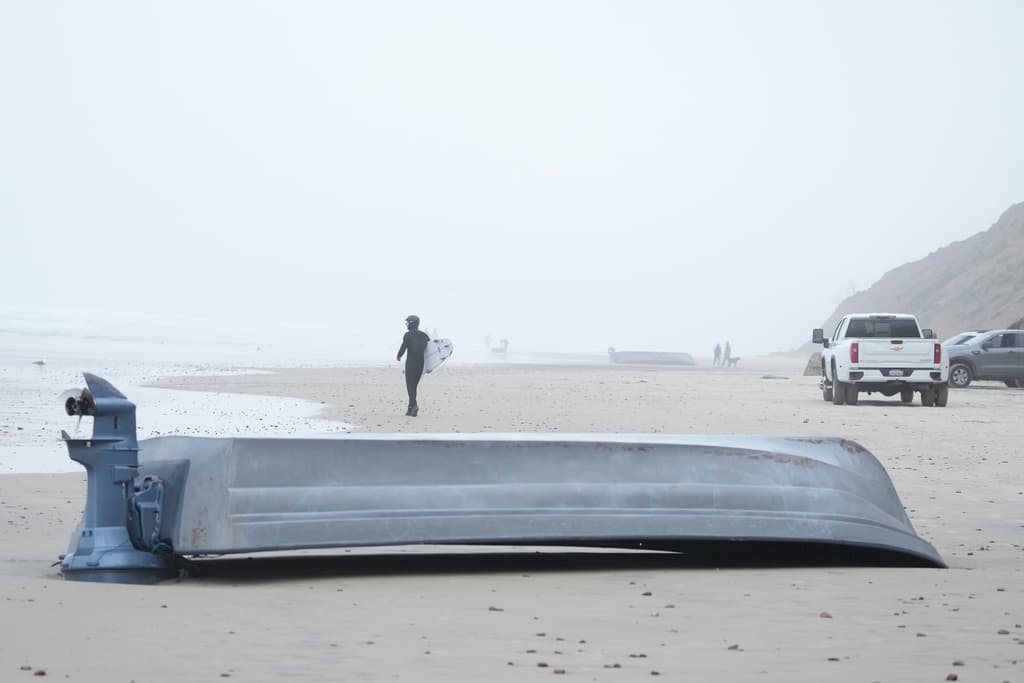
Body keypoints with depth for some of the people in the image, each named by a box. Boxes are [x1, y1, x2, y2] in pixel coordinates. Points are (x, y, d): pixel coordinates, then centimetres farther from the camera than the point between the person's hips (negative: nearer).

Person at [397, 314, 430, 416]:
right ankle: (411, 409, 13)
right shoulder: (424, 335, 9)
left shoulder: (408, 335, -9)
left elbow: (403, 348, -12)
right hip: (421, 363, 6)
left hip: (410, 362, -6)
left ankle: (414, 405, -23)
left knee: (410, 385, -3)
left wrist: (399, 356, 8)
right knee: (414, 385, 13)